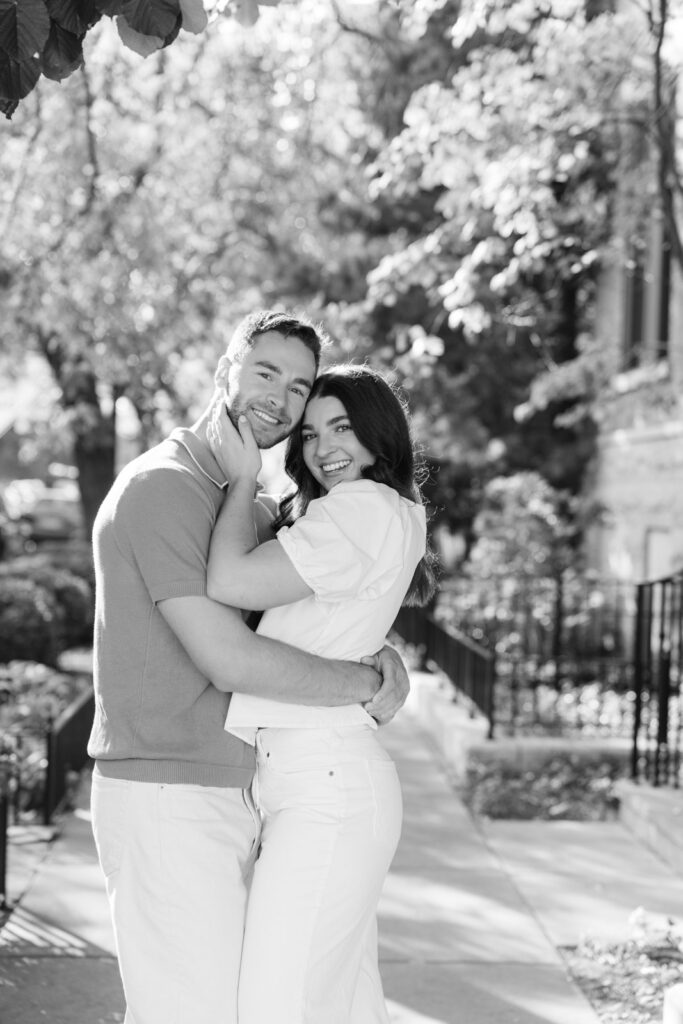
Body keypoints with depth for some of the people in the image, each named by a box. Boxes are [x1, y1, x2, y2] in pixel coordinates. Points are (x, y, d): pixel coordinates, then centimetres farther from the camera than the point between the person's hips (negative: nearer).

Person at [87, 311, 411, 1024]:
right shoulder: (161, 485, -14)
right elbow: (231, 661, -21)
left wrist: (386, 649, -1)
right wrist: (366, 684, -10)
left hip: (227, 797, 9)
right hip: (166, 800, -9)